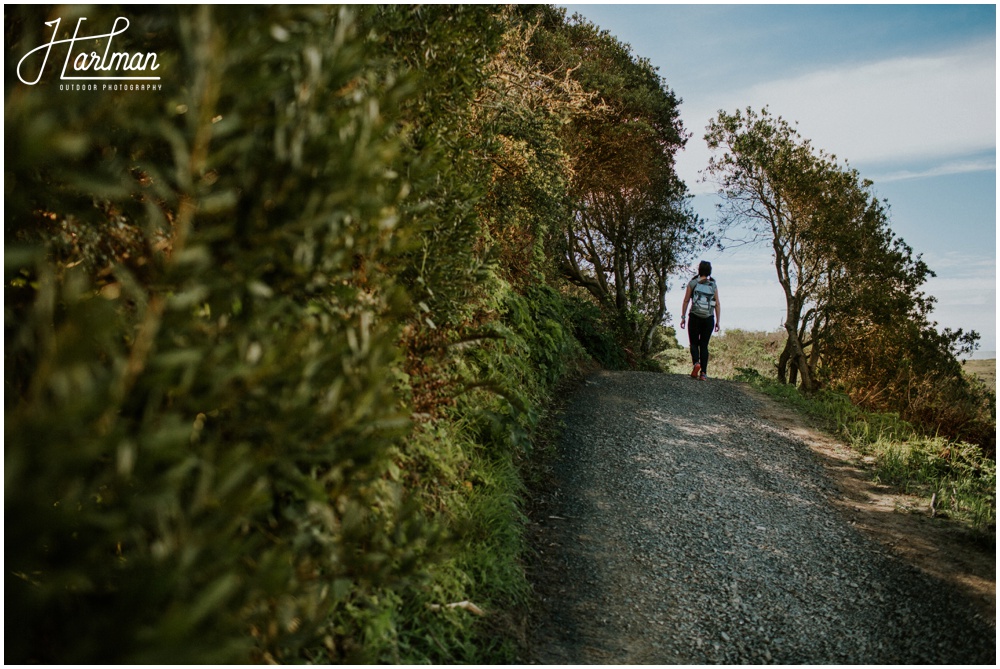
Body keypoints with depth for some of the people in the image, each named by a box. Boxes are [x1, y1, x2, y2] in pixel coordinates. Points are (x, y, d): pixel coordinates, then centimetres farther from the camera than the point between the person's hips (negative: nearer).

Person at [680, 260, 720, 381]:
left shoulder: (692, 283, 1)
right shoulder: (713, 285, 6)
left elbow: (686, 301, -2)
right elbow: (717, 305, 3)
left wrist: (683, 317, 2)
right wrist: (718, 321, 6)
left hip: (695, 317, -2)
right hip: (709, 319, 2)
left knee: (694, 343, 9)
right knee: (704, 345, 7)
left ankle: (696, 363, -18)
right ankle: (703, 373, 0)